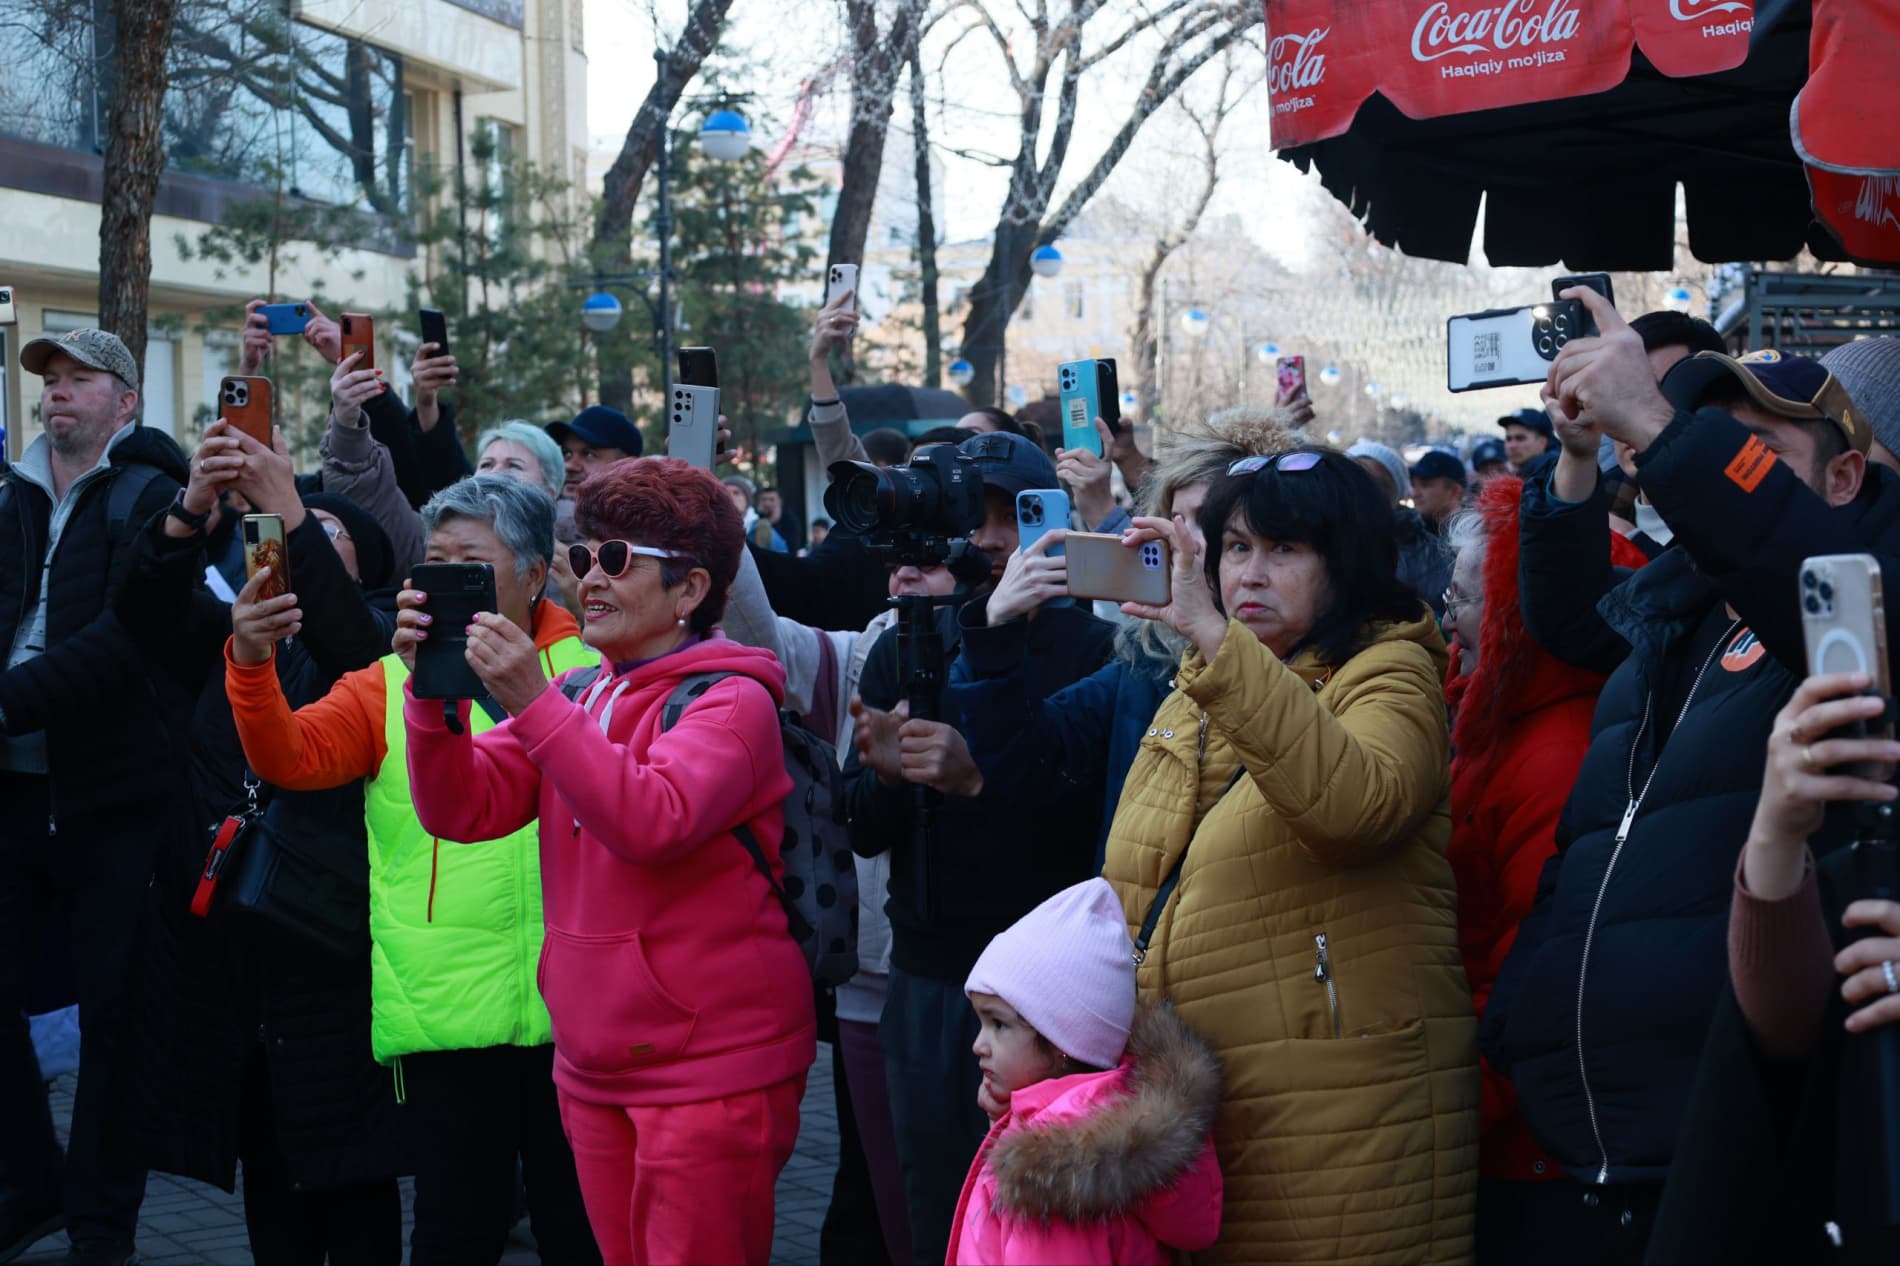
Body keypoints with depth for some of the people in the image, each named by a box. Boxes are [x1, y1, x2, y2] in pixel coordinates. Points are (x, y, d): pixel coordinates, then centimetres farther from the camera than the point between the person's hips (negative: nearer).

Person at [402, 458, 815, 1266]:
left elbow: (652, 823, -27)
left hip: (710, 1069, -7)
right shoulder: (578, 697, 12)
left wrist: (533, 705, -29)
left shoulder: (731, 701, -10)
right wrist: (433, 690, -11)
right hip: (595, 1066, 7)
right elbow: (463, 810, 4)